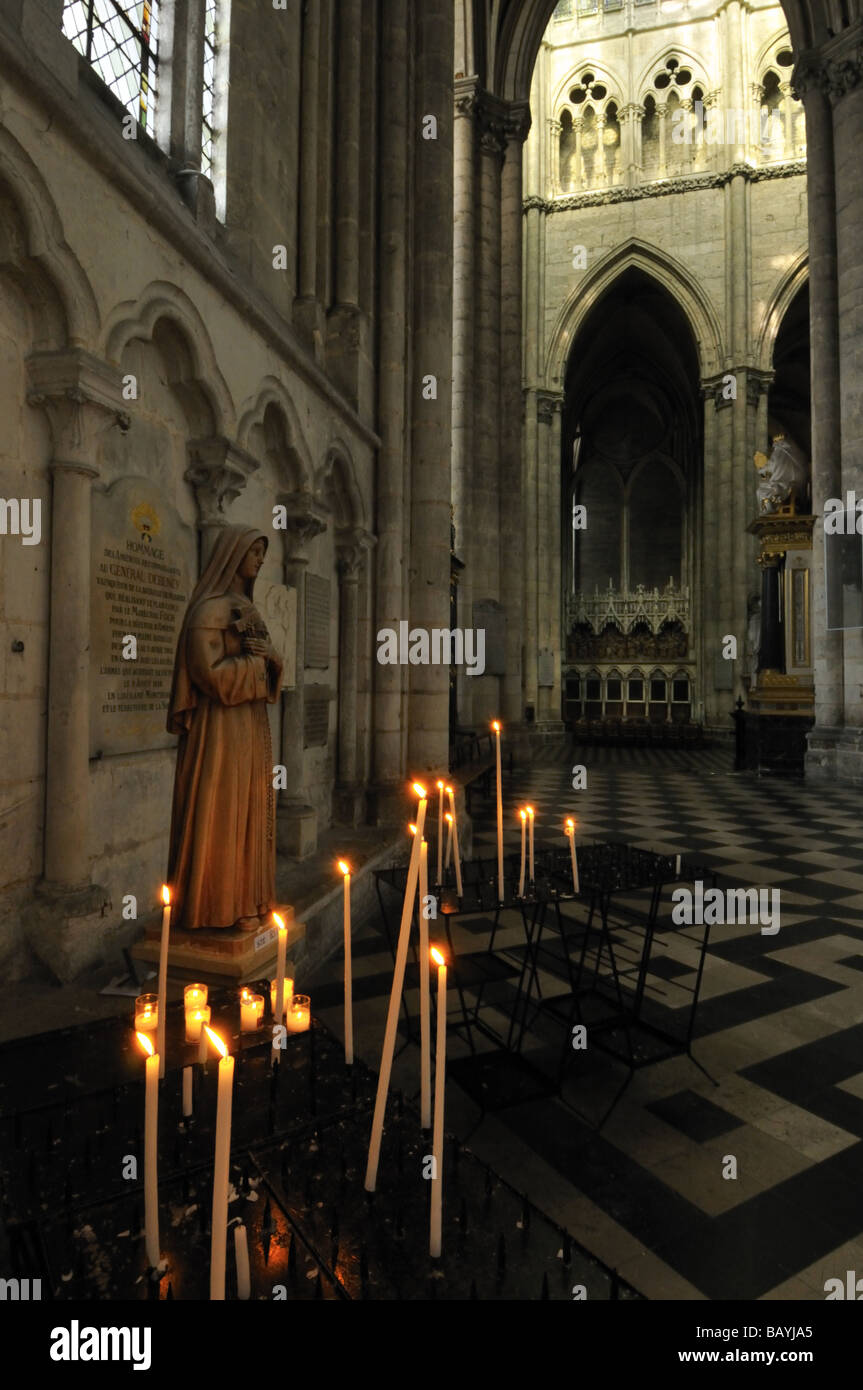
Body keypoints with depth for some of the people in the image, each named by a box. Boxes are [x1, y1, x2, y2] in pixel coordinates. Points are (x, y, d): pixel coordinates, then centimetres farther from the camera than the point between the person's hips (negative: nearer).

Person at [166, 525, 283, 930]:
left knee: (250, 809, 12)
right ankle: (221, 903, 9)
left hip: (251, 722, 9)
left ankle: (246, 897, 22)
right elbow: (211, 672, -19)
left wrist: (271, 656, -3)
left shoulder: (245, 607, 16)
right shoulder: (211, 608, -11)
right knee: (222, 812, -2)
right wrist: (255, 660, -7)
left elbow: (265, 667, 19)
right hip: (221, 726, -9)